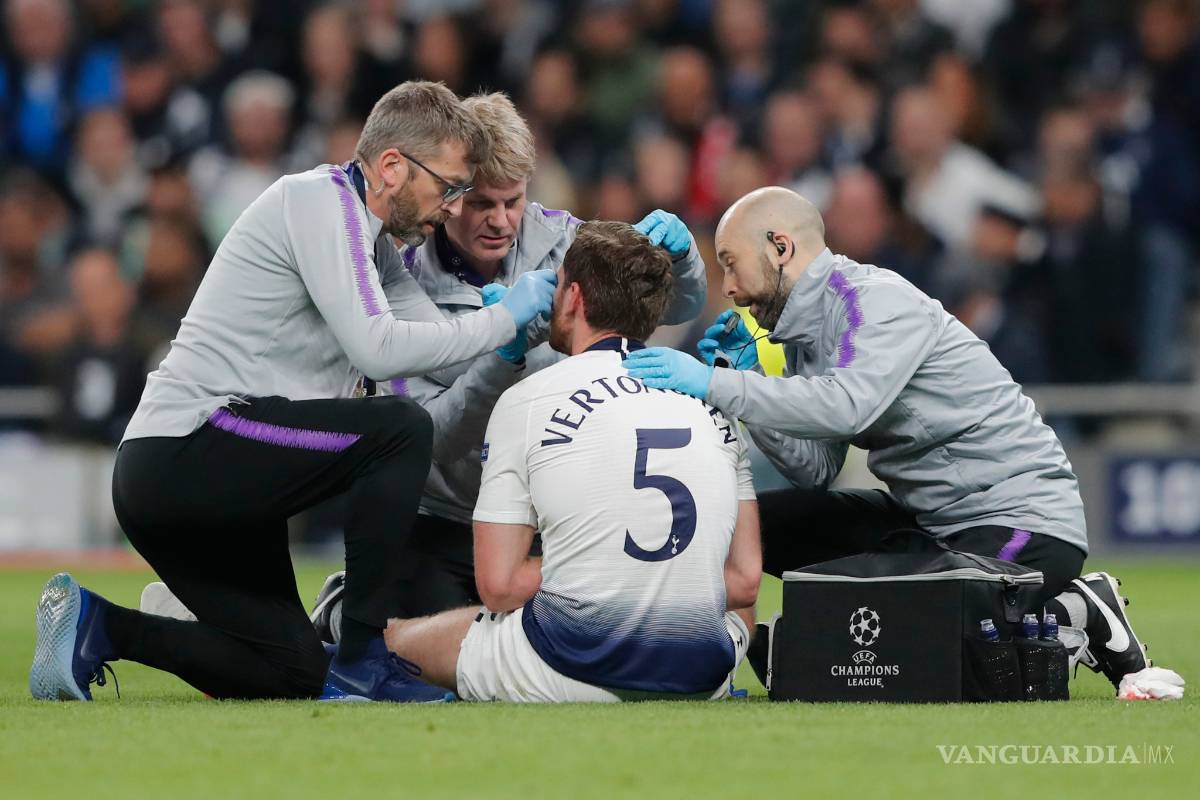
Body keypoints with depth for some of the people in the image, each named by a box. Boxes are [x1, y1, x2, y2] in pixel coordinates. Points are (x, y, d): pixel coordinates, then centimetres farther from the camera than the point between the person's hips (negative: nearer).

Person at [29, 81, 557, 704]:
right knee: (401, 428, -20)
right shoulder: (319, 200, -10)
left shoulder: (375, 247, 20)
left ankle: (96, 628, 11)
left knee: (295, 673, 12)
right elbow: (378, 348, -21)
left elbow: (452, 358, 14)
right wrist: (504, 318, -13)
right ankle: (362, 662, -18)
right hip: (187, 442, -10)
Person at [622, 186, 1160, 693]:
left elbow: (849, 405, -35)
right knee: (763, 524, 2)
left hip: (1025, 524, -10)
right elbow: (816, 471, 7)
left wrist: (717, 386, -35)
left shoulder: (879, 300, -16)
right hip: (934, 521, 10)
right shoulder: (804, 331, 11)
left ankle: (1073, 615, -3)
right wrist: (749, 380, -3)